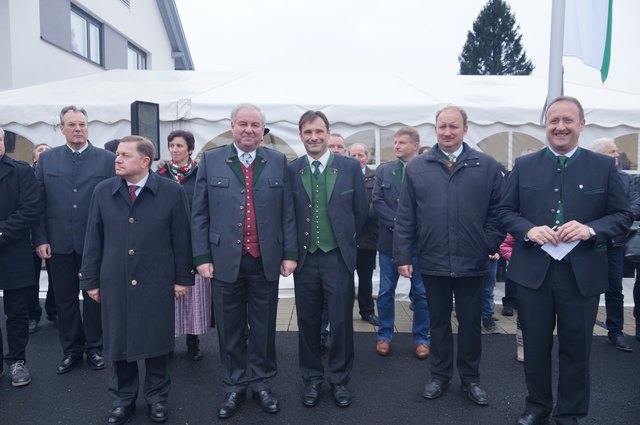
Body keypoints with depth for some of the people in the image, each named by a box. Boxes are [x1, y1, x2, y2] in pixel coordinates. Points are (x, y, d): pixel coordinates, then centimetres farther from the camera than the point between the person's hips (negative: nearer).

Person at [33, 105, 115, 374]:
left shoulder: (107, 160, -2)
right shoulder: (47, 159, 6)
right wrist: (40, 239, -2)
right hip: (59, 242, 2)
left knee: (94, 296, 9)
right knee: (65, 297, 12)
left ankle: (94, 348, 25)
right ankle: (71, 350, 27)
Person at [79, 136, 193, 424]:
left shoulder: (171, 192, -5)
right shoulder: (103, 191, 3)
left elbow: (181, 238, -2)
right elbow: (93, 239, 6)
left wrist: (183, 277, -2)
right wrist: (90, 279, 5)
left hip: (156, 283, -2)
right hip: (114, 282, 2)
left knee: (156, 341, 9)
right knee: (118, 342, 12)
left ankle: (157, 397, 29)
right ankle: (123, 399, 31)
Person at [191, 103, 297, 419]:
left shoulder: (277, 162, 5)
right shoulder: (211, 160, 2)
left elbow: (287, 212, 4)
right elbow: (199, 214, 1)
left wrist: (289, 253, 0)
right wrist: (202, 257, -4)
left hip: (266, 261, 1)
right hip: (225, 260, 0)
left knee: (263, 328, 12)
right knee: (230, 329, 12)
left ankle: (262, 383, 30)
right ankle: (234, 387, 29)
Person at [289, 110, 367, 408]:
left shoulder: (350, 167, -2)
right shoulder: (291, 170, -1)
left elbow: (361, 211, 5)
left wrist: (345, 239, 10)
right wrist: (294, 247, 6)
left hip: (338, 257, -1)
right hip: (305, 258, 1)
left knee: (341, 322, 8)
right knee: (308, 322, 12)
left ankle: (339, 379, 28)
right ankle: (312, 378, 30)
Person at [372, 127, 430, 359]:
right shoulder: (383, 170, 6)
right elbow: (377, 201, -1)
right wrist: (397, 223, -13)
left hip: (418, 241, -2)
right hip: (390, 239, 2)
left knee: (421, 292, 8)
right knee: (386, 291, 9)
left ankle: (421, 337, 23)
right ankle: (384, 335, 23)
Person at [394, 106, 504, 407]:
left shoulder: (487, 166, 1)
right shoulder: (417, 168, 1)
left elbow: (497, 212, 3)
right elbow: (405, 217, 1)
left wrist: (492, 246, -6)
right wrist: (402, 255, -2)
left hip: (472, 263, 0)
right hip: (433, 262, 0)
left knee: (470, 322, 13)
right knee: (439, 321, 15)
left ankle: (470, 378, 32)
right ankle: (440, 375, 32)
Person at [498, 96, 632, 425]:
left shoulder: (604, 166, 2)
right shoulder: (524, 165, 4)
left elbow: (622, 216, 2)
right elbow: (505, 211, 4)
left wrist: (590, 229, -17)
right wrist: (529, 229, -15)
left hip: (583, 273, 0)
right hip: (533, 271, 1)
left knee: (576, 348, 13)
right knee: (535, 345, 13)